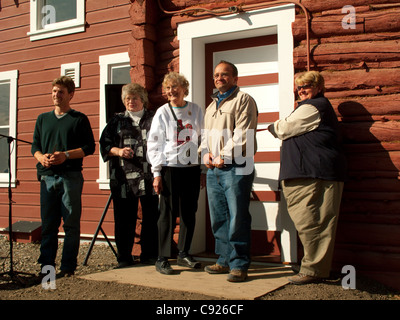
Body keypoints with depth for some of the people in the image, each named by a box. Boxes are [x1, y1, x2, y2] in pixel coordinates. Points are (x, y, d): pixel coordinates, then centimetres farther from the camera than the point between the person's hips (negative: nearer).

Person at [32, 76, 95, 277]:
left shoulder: (79, 119, 6)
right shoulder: (43, 119, 19)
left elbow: (89, 147, 0)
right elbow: (35, 146, 18)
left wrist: (66, 155, -13)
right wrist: (41, 157, -5)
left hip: (70, 176, -3)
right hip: (47, 176, 4)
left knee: (71, 223, -2)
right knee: (48, 223, 5)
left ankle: (68, 267, 5)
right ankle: (46, 264, 13)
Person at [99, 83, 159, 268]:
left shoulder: (154, 119, 13)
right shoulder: (117, 120, 17)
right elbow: (104, 143, 12)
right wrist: (118, 151, -7)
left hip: (149, 176, 0)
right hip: (124, 178, 1)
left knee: (151, 218, 3)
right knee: (124, 219, 4)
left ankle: (149, 254, 17)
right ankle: (124, 258, 16)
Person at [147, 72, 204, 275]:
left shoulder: (196, 111, 10)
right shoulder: (162, 112, 2)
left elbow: (202, 138, 13)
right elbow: (154, 143, -1)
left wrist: (204, 168, 8)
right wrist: (156, 173, -7)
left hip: (192, 168, 3)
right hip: (170, 168, -3)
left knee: (189, 213, 7)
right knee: (168, 214, -2)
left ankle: (184, 254, 22)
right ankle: (162, 259, 7)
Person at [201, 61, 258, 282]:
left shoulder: (243, 100, -1)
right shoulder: (212, 105, 24)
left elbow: (242, 134, -11)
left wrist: (223, 156, -14)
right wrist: (206, 153, 5)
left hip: (235, 167, -8)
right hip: (213, 170, 8)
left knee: (237, 219, -6)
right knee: (218, 218, 10)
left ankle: (239, 265, 3)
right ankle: (225, 261, 21)